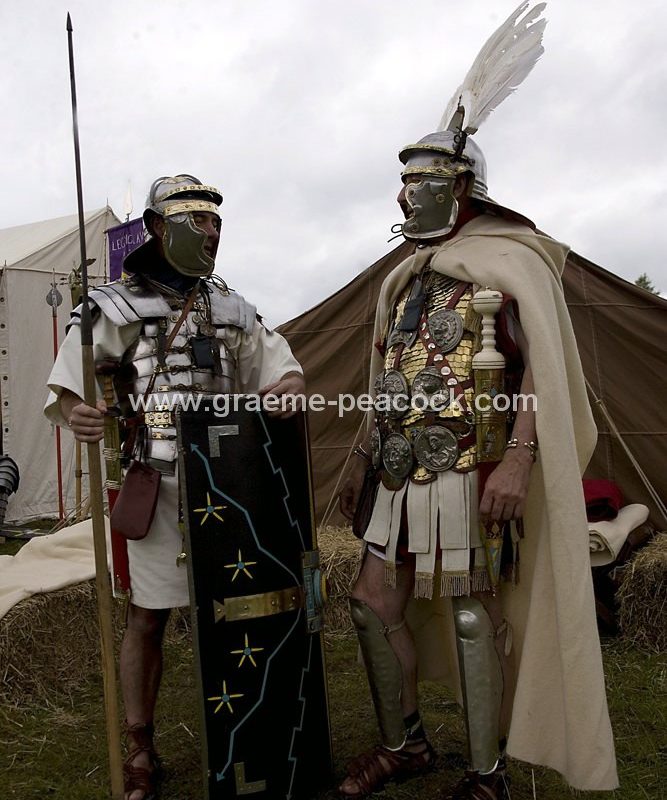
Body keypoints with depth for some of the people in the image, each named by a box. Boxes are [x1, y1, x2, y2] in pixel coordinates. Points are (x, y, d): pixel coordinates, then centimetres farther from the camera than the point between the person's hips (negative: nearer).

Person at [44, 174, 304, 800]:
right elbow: (62, 390, -3)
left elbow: (283, 367, 17)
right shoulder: (117, 308, 0)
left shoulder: (231, 310, 13)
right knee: (147, 619, 4)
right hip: (154, 486, -3)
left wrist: (289, 385, -8)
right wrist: (76, 414, -27)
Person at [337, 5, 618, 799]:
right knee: (373, 603, 9)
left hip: (466, 469, -7)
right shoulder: (407, 277, 18)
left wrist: (516, 461, -23)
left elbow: (542, 373, -13)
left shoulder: (509, 260, -4)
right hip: (401, 472, 8)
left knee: (469, 614, -1)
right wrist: (362, 460, 18)